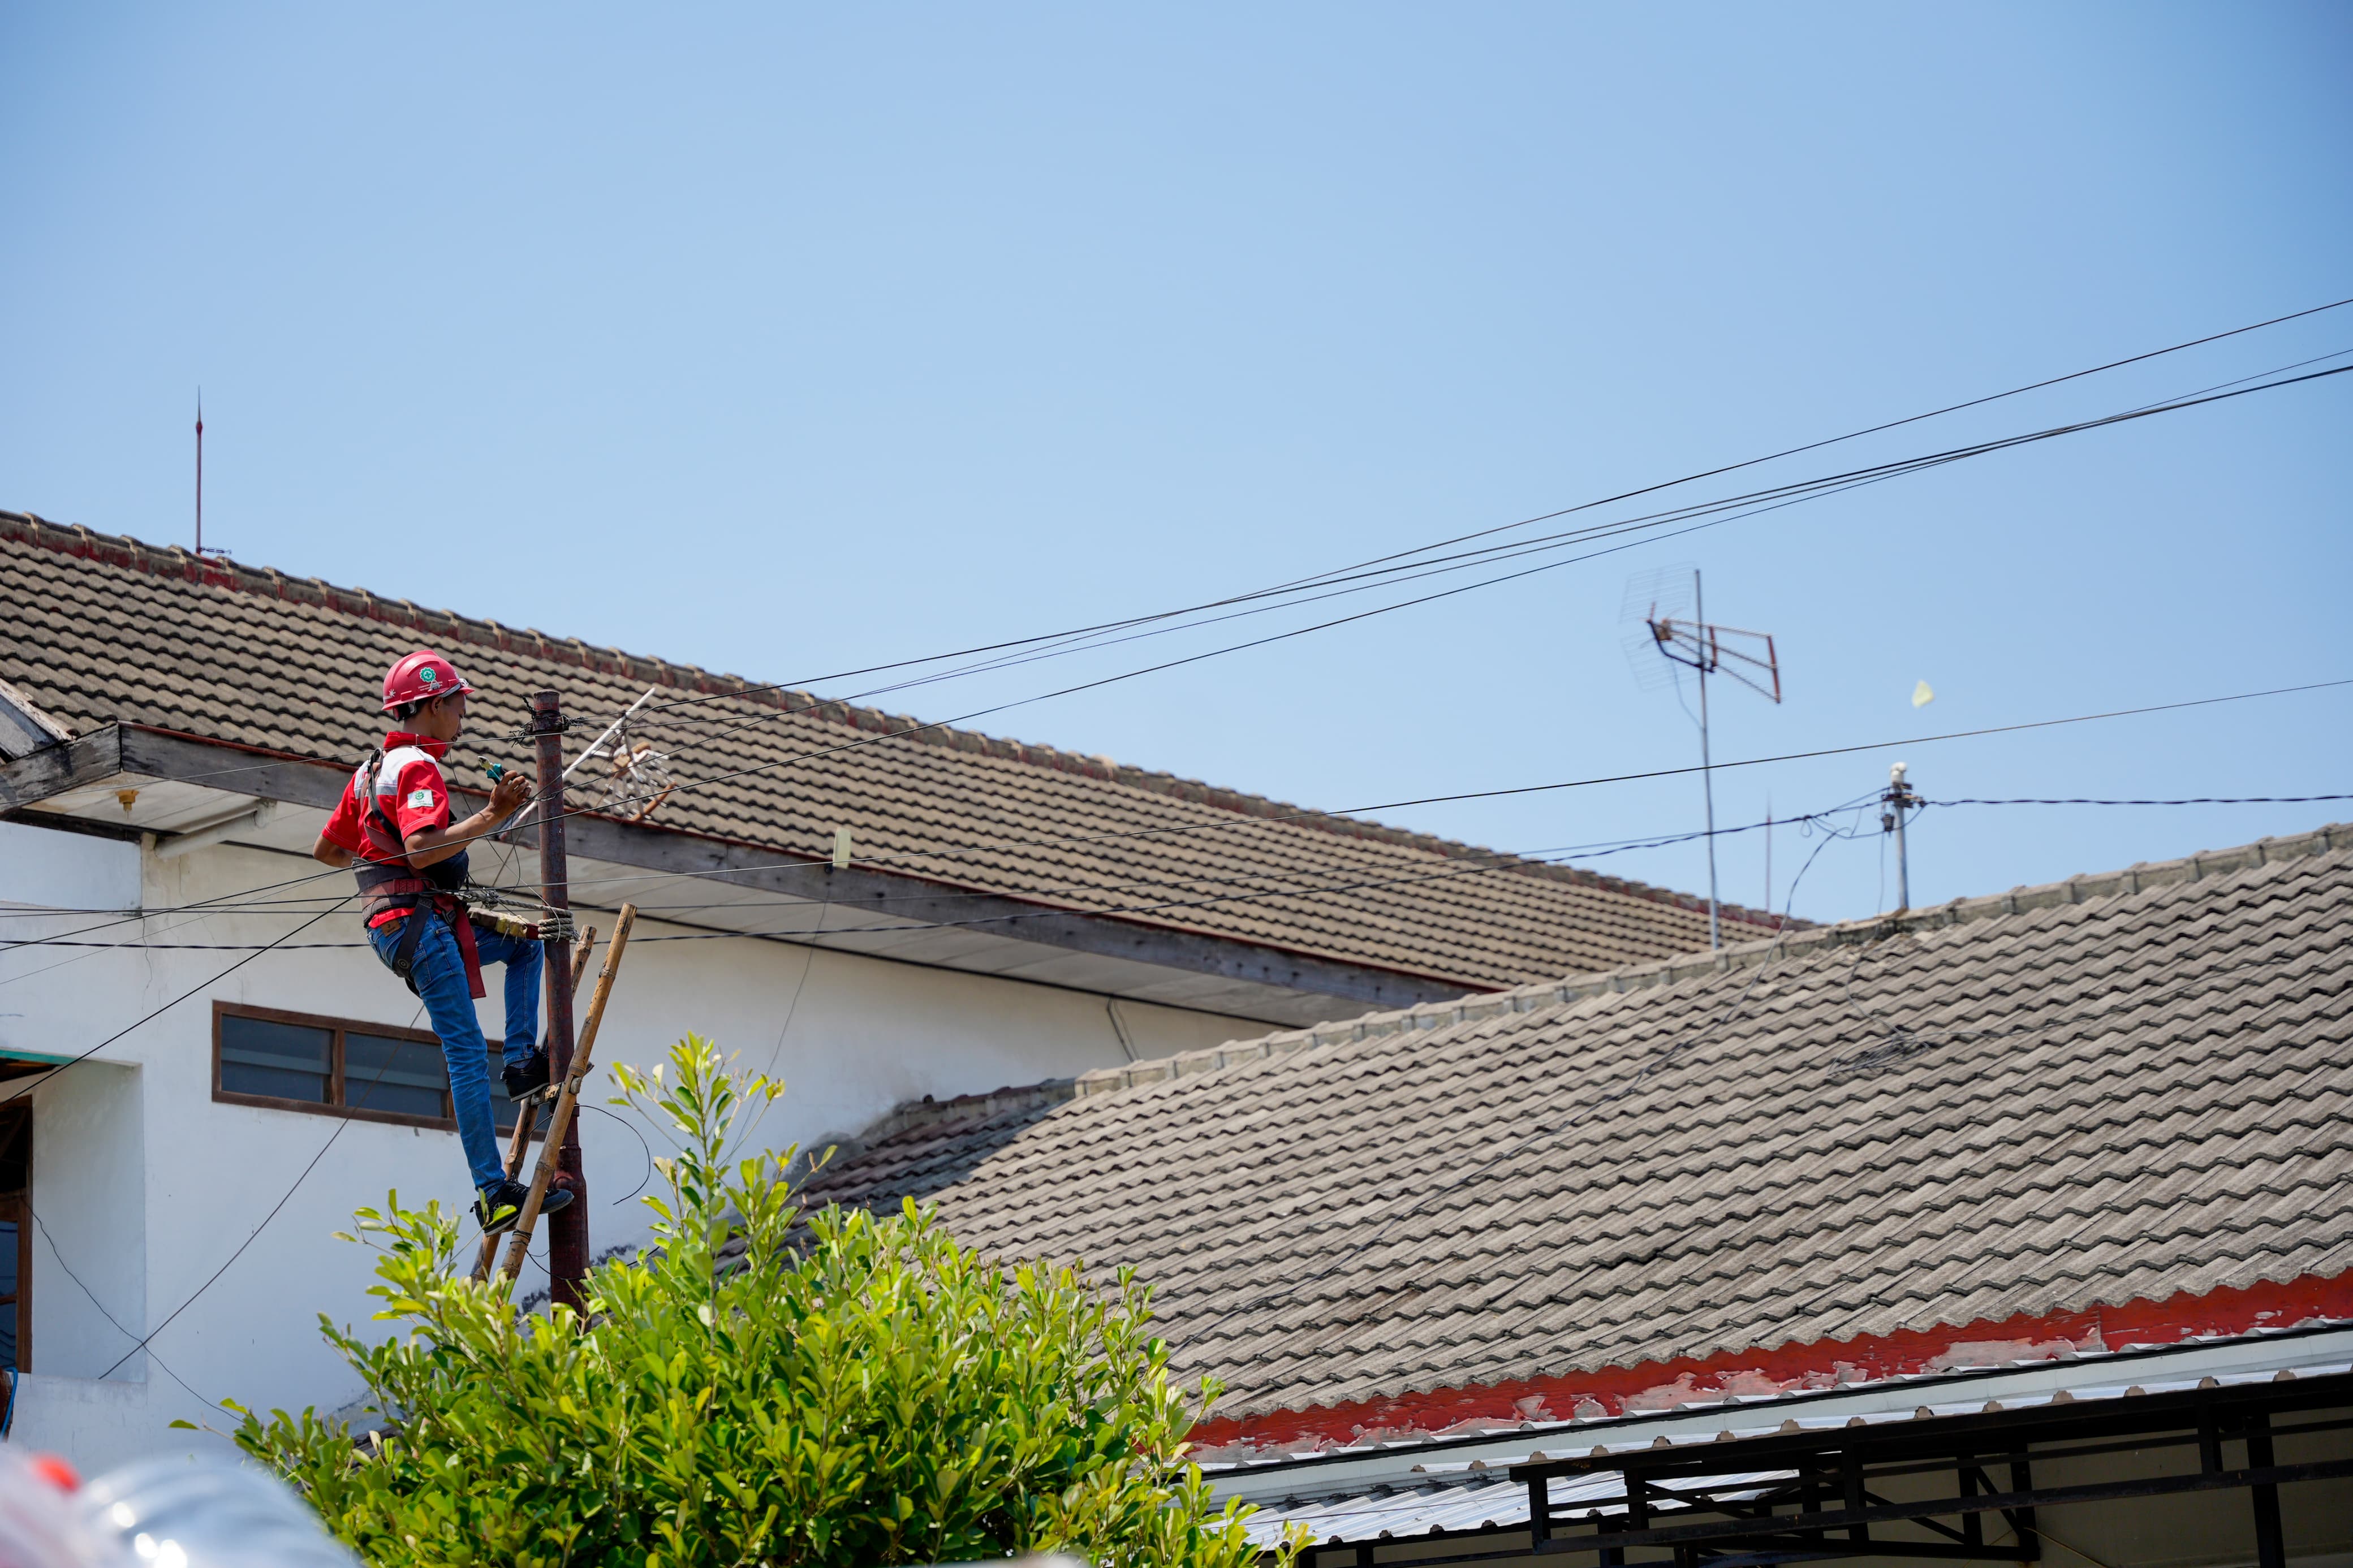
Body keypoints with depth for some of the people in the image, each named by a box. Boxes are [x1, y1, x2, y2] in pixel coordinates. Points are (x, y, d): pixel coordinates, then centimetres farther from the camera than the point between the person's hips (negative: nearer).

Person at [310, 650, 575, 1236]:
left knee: (526, 940, 22)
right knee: (467, 1055, -11)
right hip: (419, 919, -10)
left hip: (392, 923, 10)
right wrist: (490, 817, -26)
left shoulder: (373, 767, 19)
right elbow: (420, 851, -28)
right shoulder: (419, 768, -12)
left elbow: (326, 850, 26)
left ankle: (523, 1062, 10)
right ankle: (495, 1192, -13)